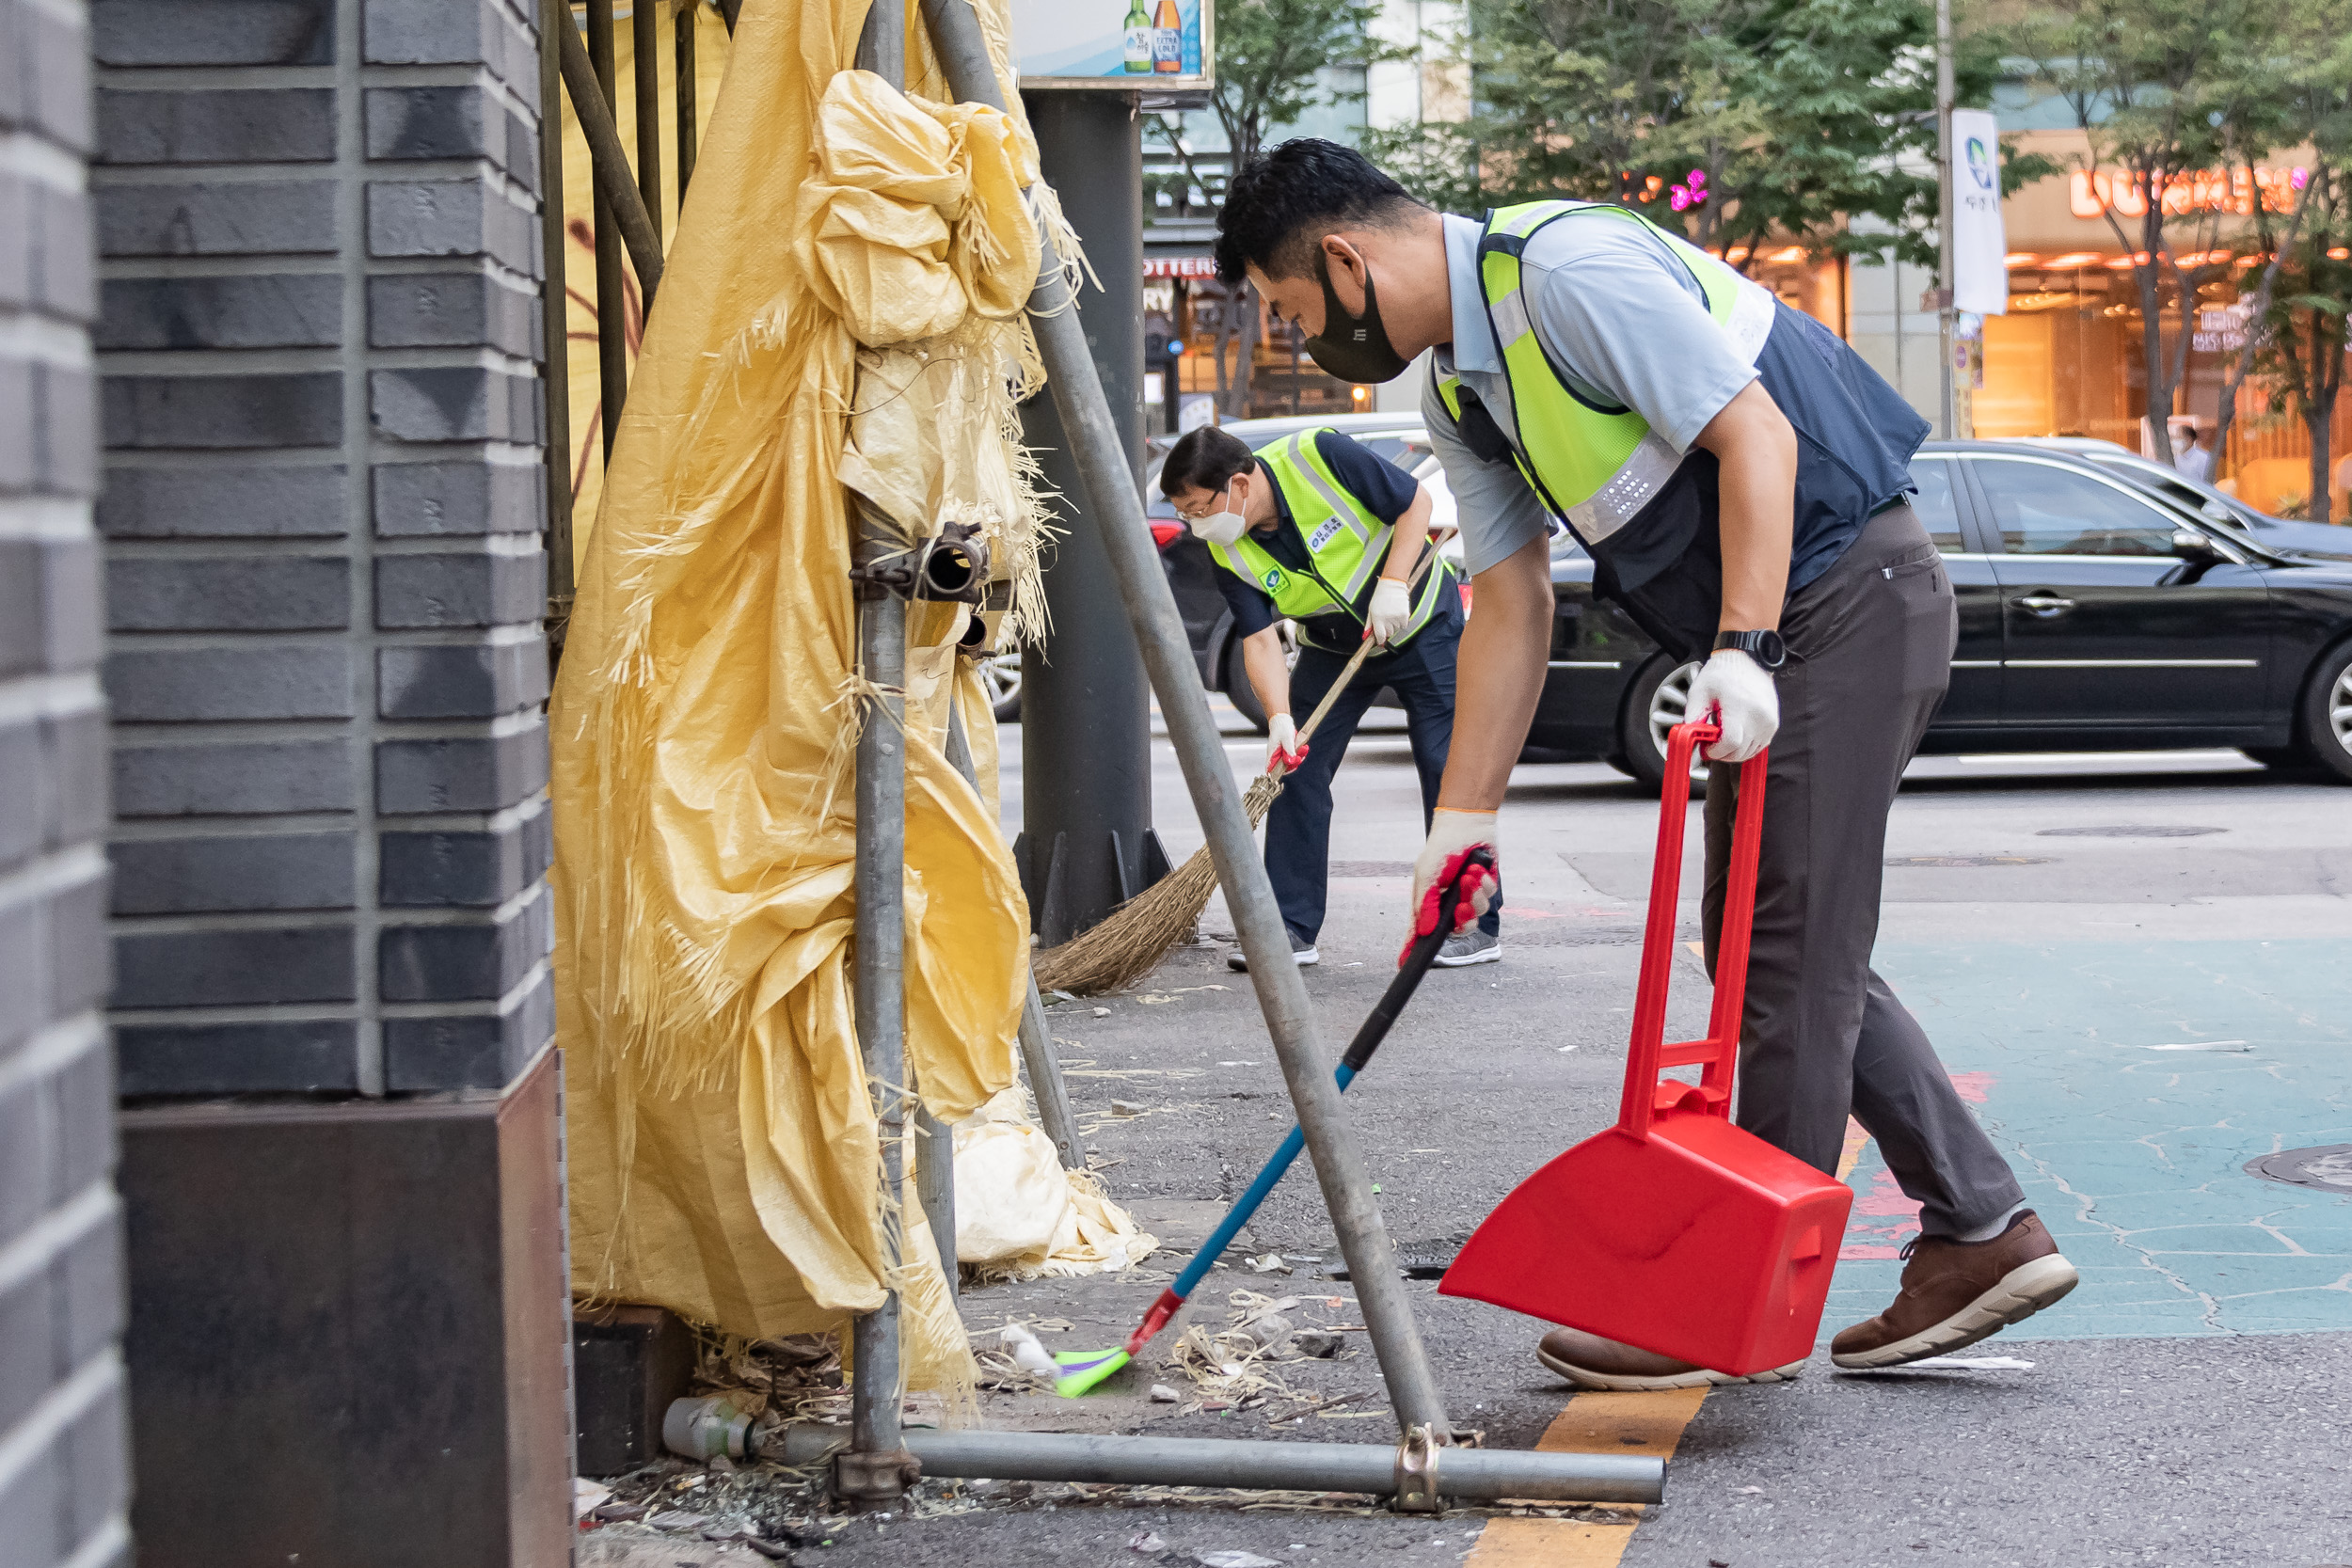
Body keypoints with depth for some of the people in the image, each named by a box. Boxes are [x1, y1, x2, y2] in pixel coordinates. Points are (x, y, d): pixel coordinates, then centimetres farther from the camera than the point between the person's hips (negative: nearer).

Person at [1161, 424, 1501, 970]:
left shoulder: (1320, 456, -28)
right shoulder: (1228, 554, -16)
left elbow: (1416, 501, -19)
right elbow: (1260, 640, -18)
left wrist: (1391, 584, -27)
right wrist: (1280, 718, -32)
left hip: (1420, 622, -4)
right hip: (1333, 647, 4)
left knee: (1446, 766, -7)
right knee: (1295, 768, -5)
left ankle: (1475, 924, 1)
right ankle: (1291, 927, 0)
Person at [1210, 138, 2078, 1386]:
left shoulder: (1569, 268, -18)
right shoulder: (1457, 383, 12)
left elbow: (1755, 433, -23)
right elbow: (1509, 608, 14)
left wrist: (1740, 650, -29)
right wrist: (1461, 819, 10)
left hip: (1849, 594, -10)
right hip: (1770, 632, 10)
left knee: (1789, 945, -7)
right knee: (1763, 941, 12)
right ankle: (1982, 1231, 16)